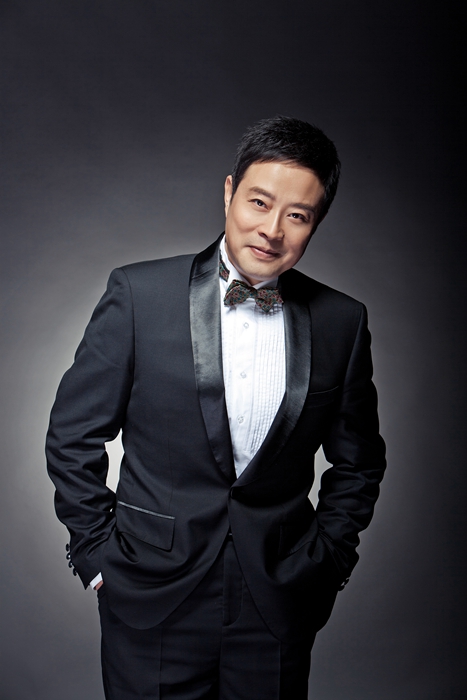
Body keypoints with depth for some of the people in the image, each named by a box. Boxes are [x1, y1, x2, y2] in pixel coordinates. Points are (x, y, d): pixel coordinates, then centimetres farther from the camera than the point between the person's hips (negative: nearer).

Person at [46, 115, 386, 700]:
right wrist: (96, 553, -2)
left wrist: (327, 560, 4)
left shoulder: (341, 322, -4)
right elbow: (73, 435, -3)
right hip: (151, 597, -1)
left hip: (279, 605, 2)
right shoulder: (138, 293, -10)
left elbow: (358, 463, 8)